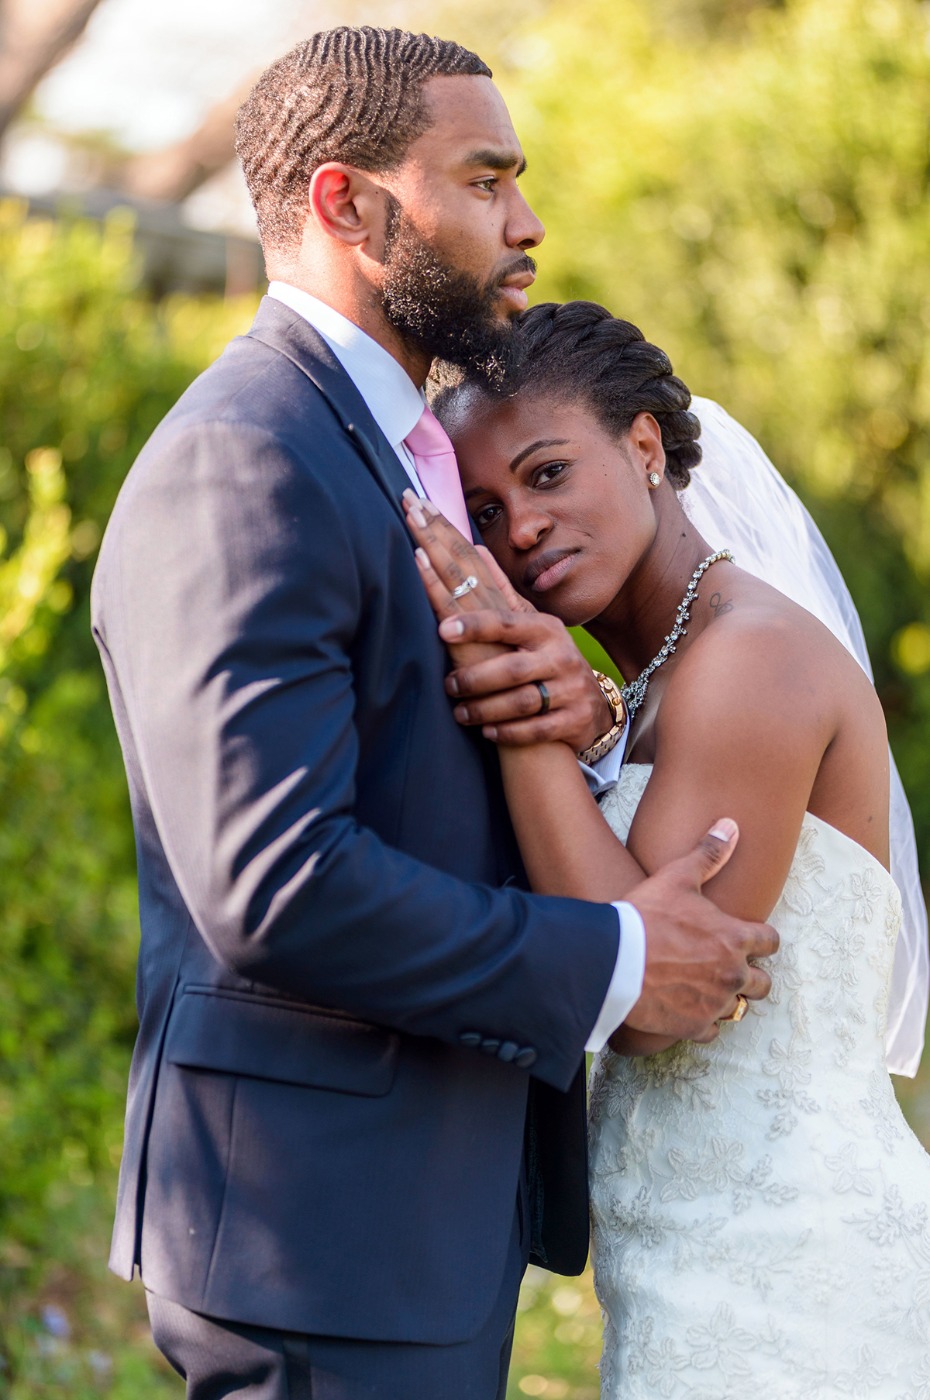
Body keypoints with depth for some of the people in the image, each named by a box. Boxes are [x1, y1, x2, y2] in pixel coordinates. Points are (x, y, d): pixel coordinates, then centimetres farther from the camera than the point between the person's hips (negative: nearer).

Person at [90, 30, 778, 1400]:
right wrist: (610, 964, -17)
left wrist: (570, 721, -6)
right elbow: (275, 886, -26)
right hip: (320, 1220, -10)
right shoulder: (240, 467, -18)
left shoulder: (400, 442, 15)